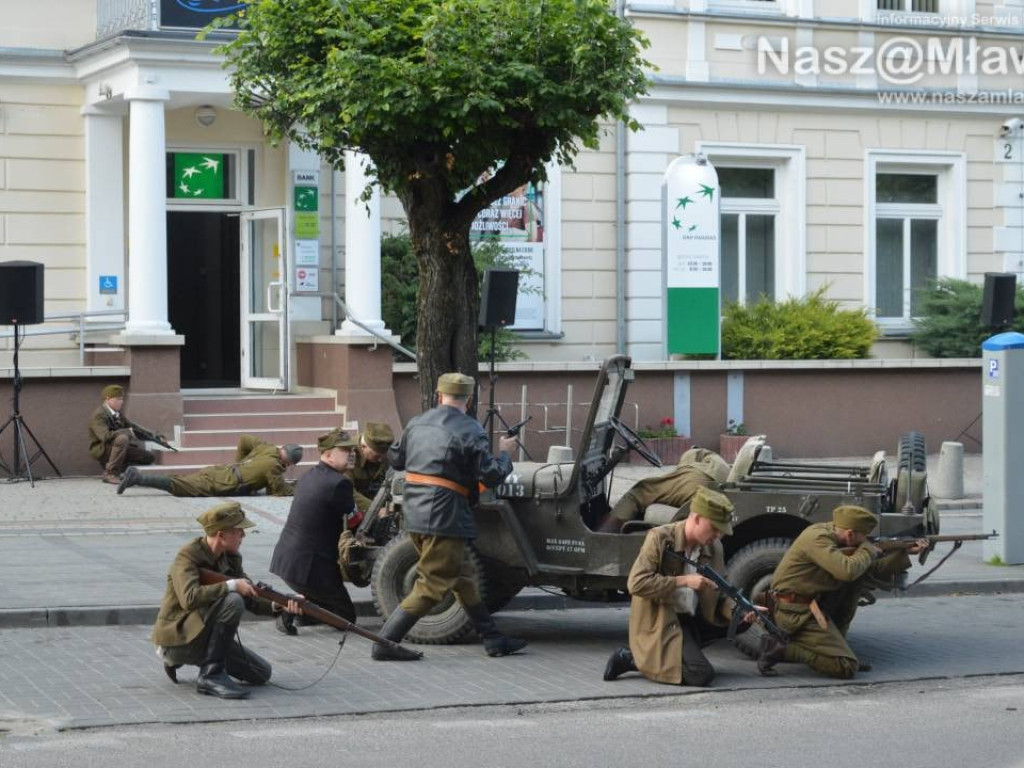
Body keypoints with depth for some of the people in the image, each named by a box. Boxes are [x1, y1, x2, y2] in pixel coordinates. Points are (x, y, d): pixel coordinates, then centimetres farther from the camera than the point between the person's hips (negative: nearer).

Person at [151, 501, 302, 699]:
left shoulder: (231, 558, 6)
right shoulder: (188, 556, -19)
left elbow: (252, 598, 6)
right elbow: (190, 598, -35)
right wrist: (231, 585, -29)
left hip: (203, 636, 9)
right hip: (178, 639, -9)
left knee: (261, 673, 5)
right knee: (232, 601, -28)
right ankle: (211, 675, -21)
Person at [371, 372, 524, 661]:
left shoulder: (416, 424, 10)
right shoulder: (469, 431, -11)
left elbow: (395, 459, 21)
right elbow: (491, 476, -10)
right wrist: (504, 453, 8)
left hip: (413, 514, 8)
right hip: (444, 516, -8)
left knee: (460, 579, 16)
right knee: (432, 586, -2)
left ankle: (494, 639, 22)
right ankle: (385, 644, -6)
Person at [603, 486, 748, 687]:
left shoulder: (713, 548, 6)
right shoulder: (660, 539, -12)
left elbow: (720, 597, 11)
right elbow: (636, 583, -22)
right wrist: (684, 581, -22)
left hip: (692, 620, 8)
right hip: (660, 623, -8)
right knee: (702, 675, -22)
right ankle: (631, 658, -7)